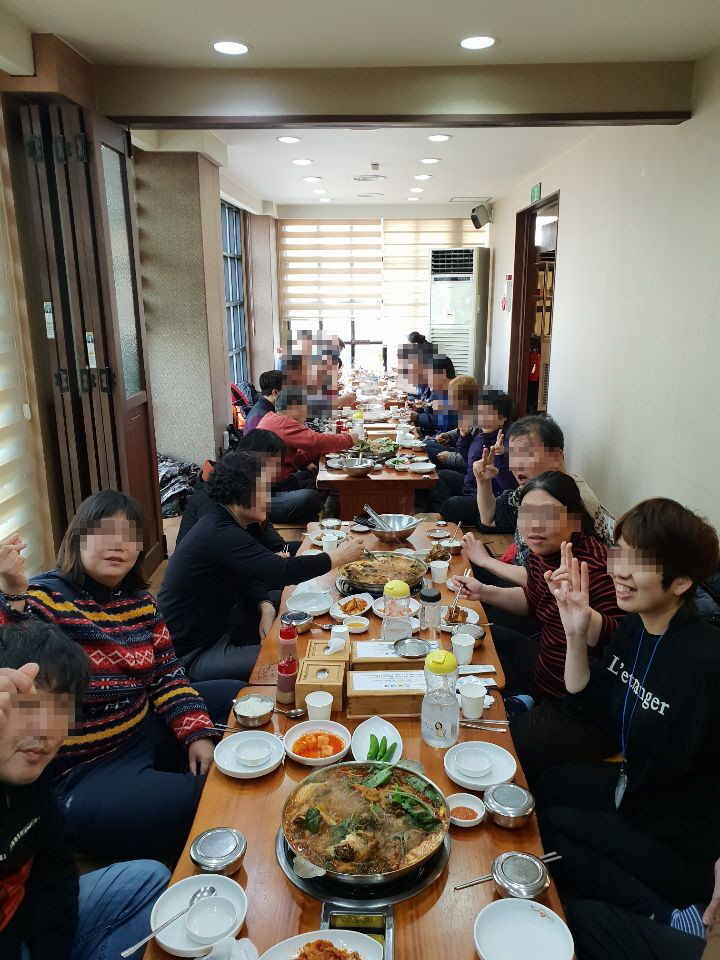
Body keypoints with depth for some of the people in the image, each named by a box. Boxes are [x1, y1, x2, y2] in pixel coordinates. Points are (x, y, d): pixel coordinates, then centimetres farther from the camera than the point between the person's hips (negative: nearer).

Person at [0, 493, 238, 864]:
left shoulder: (140, 601, 3)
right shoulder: (42, 599, -17)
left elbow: (167, 675, 6)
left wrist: (198, 732, -6)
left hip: (146, 732, 8)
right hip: (79, 773, -8)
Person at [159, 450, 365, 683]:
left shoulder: (233, 524, 3)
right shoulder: (219, 534, -29)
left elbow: (250, 577, 9)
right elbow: (280, 573, -35)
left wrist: (265, 607, -12)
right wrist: (336, 558, -22)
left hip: (220, 623, 10)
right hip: (194, 653, -10)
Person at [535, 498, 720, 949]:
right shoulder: (634, 628, -8)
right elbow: (589, 709, -1)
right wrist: (576, 634, -14)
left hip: (677, 845, -8)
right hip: (632, 790, 8)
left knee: (543, 826, -5)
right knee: (544, 786, 19)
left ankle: (666, 916, 2)